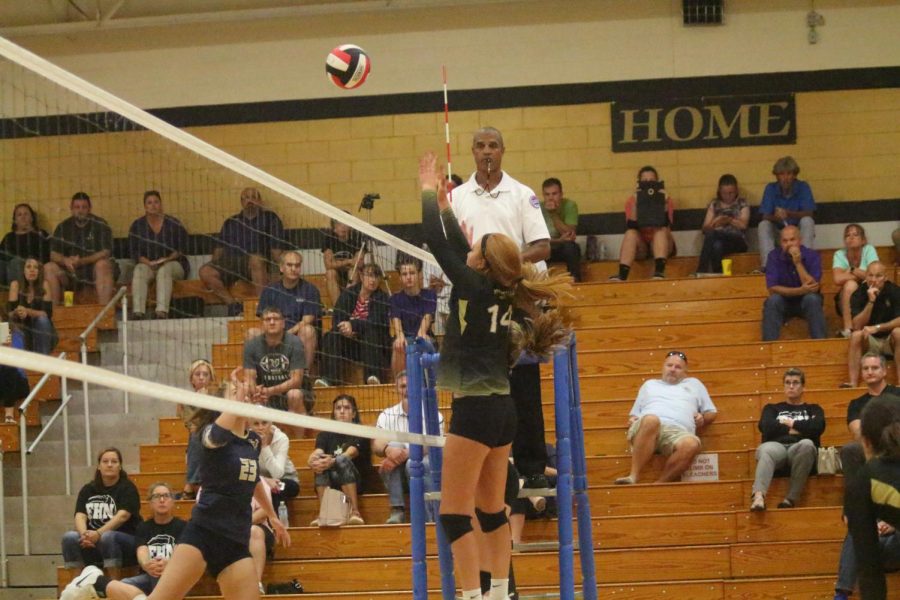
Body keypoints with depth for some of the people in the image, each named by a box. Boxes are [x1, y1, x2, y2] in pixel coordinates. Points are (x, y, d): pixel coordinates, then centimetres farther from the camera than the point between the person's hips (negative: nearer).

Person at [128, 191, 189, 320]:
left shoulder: (173, 224, 3)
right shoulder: (137, 226, 7)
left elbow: (182, 248, 1)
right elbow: (133, 251, 3)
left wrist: (167, 259, -16)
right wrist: (148, 262, -14)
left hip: (172, 264, -1)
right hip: (147, 264, 1)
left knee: (164, 270, -36)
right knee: (139, 270, -32)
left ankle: (162, 312, -52)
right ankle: (138, 312, -47)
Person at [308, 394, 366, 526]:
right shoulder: (325, 434, 13)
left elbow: (350, 454, -16)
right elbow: (316, 453, -7)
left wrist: (332, 462, -36)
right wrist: (312, 461, -33)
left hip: (354, 482, -2)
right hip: (328, 483, 3)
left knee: (342, 460, -34)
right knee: (320, 461, -28)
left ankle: (355, 512, -40)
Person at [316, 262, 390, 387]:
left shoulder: (383, 299, 0)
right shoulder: (348, 294, 7)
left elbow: (376, 323, -17)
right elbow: (336, 321, -2)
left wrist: (353, 325, -31)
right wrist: (346, 329, -24)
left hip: (372, 345, -2)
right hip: (350, 345, 2)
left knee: (371, 332, -33)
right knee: (331, 336, -24)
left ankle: (373, 376, -46)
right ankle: (327, 378, -41)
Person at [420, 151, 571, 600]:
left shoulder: (474, 288, -11)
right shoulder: (501, 293, 9)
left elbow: (439, 244, -7)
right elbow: (460, 247, 22)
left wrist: (429, 194, 5)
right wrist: (443, 203, 28)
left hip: (475, 410, -9)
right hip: (502, 409, 9)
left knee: (455, 513, -7)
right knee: (491, 510, 15)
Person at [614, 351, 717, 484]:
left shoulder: (694, 384, 34)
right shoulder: (650, 384, 36)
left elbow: (711, 413, 32)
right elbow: (634, 414, 33)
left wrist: (702, 418, 9)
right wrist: (632, 420, 9)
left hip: (678, 433, 0)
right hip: (647, 426, 0)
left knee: (691, 444, -39)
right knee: (651, 420, -42)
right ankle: (633, 477, -44)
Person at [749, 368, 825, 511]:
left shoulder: (813, 409, 30)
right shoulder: (772, 408, 31)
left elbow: (818, 427, 5)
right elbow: (766, 428, 7)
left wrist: (791, 423, 10)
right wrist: (799, 428, 9)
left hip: (799, 447, 0)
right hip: (776, 445, 0)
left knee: (807, 444, -39)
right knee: (765, 450, -39)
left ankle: (791, 498, -41)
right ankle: (758, 496, -65)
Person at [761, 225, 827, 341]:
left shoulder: (812, 256, -15)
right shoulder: (774, 256, -13)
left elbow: (813, 288, -25)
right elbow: (772, 289, -20)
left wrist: (798, 263, -32)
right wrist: (800, 291, -32)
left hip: (806, 302, 0)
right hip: (783, 302, 0)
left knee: (812, 298, -32)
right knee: (773, 300, -30)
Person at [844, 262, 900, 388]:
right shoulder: (858, 295, -10)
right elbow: (857, 326, -21)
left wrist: (877, 328, -28)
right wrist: (870, 302, -29)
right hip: (870, 342, 1)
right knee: (856, 335, -28)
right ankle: (853, 383, -36)